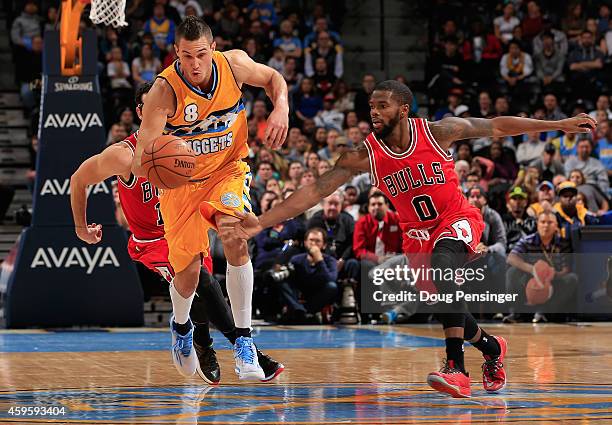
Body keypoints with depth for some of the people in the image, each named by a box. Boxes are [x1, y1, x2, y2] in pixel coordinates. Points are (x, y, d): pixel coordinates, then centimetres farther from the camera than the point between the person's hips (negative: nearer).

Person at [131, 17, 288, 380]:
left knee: (235, 237, -27)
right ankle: (181, 326, 36)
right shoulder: (165, 90, -26)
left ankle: (244, 340, -16)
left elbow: (273, 78, 6)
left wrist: (281, 108, -13)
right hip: (181, 181, -1)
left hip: (228, 171, 1)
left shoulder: (233, 64, -17)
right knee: (188, 275, -2)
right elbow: (141, 162, -29)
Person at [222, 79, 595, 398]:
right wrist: (261, 224, -25)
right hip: (417, 232, 4)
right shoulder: (365, 155, -14)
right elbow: (315, 191, -16)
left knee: (442, 270, -34)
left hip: (457, 219, -4)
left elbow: (496, 126, -5)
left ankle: (457, 368, -37)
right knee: (444, 303, 9)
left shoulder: (438, 132, -17)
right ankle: (491, 347, 41)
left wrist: (559, 125, -3)